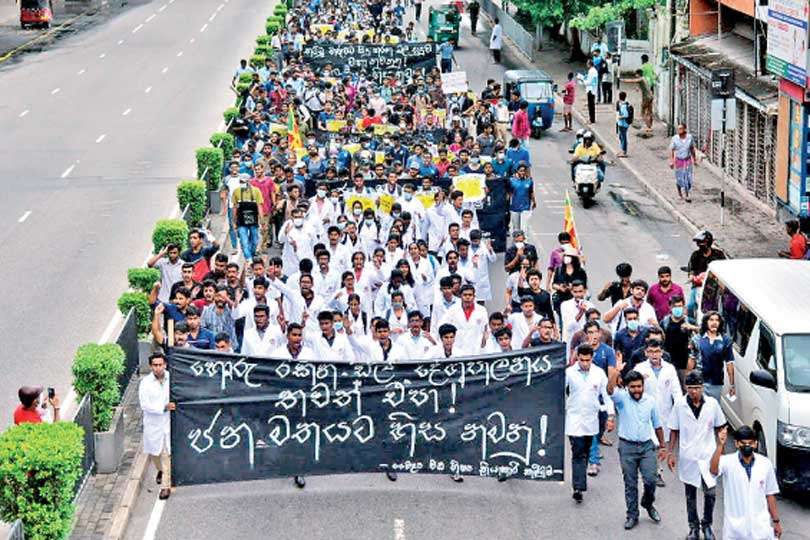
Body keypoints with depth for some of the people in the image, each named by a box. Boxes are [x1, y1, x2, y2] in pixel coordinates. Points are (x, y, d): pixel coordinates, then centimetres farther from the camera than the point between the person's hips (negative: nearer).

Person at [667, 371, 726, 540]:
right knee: (690, 495, 11)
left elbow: (719, 427, 7)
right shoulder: (679, 405, -7)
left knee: (710, 493, 1)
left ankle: (707, 524, 22)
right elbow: (674, 431, 2)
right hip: (687, 457, 0)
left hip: (708, 456, 0)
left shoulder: (712, 404, -6)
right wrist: (671, 453, -1)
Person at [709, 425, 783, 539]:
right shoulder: (728, 462, -10)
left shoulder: (765, 464, -2)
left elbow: (770, 494, 6)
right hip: (735, 527, -1)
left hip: (760, 526, 1)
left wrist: (776, 521, 9)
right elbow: (713, 470, -33)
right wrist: (720, 445, -44)